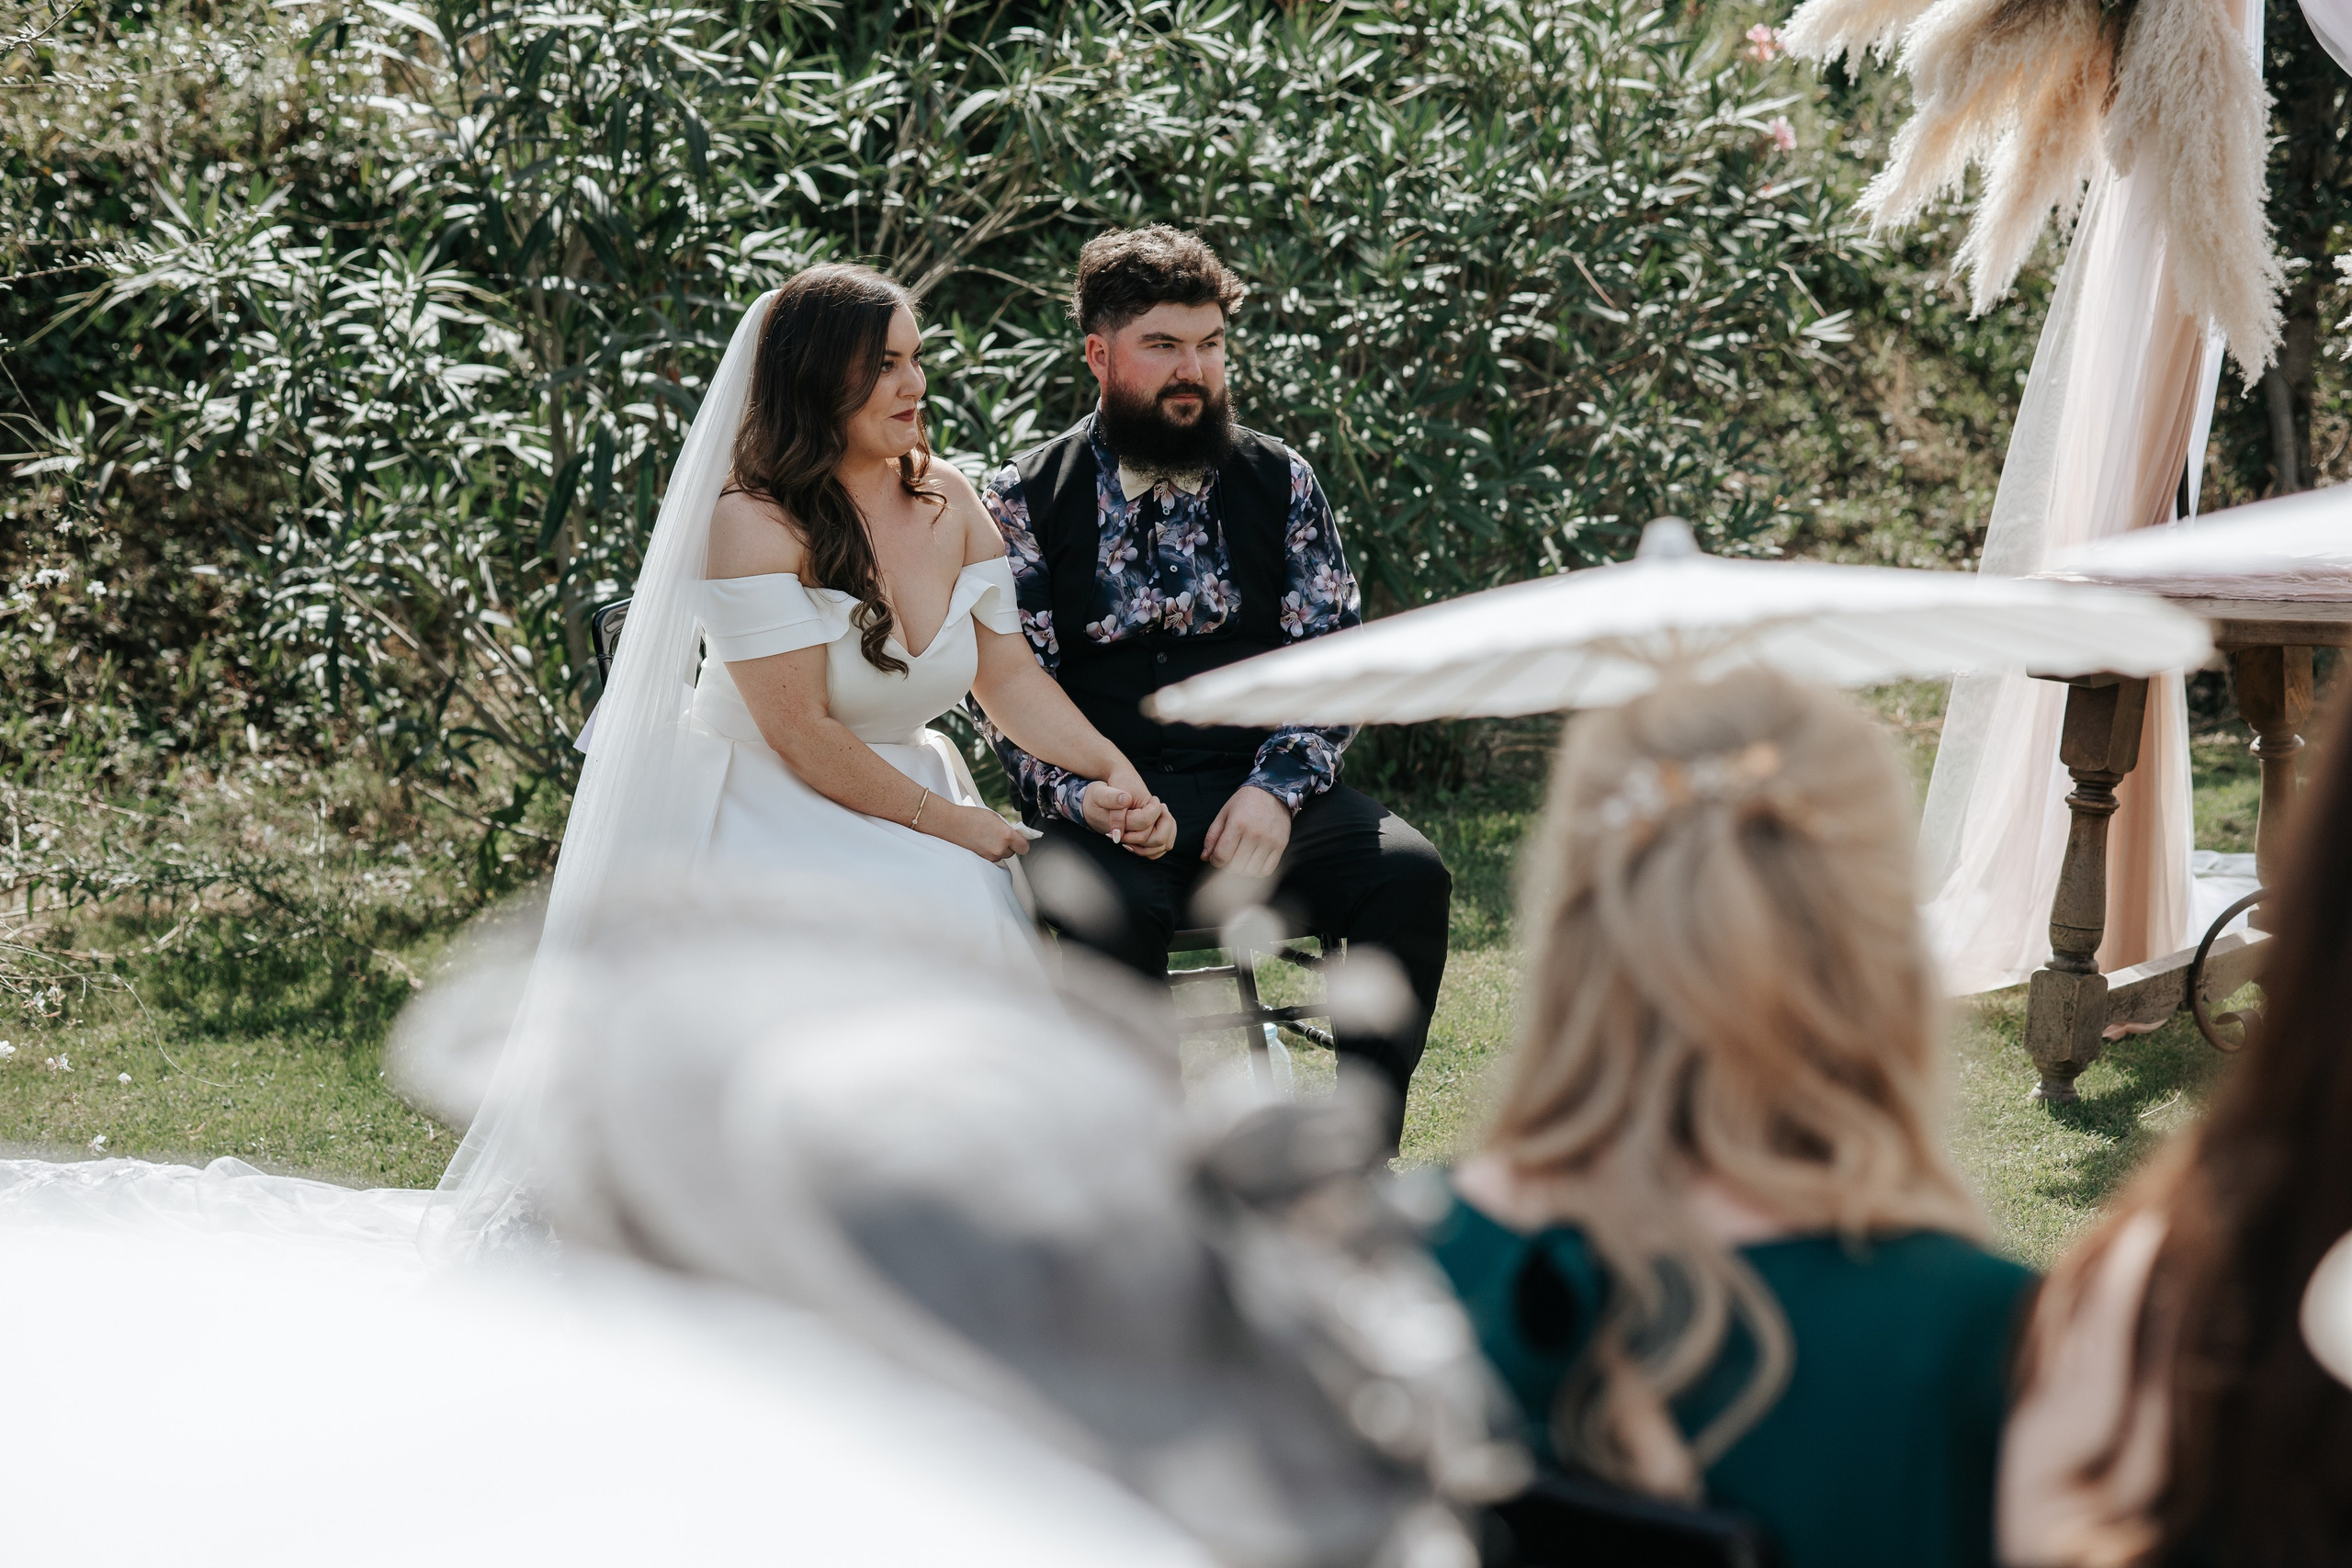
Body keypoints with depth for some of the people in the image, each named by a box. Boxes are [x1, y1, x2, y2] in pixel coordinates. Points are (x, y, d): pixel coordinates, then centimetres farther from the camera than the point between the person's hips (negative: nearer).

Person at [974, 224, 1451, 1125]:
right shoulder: (1025, 501, 6)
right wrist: (1090, 796, -19)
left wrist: (1276, 788, -12)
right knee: (1107, 913, -36)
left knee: (1407, 874, -26)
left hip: (1261, 793, 2)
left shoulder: (1280, 484, 12)